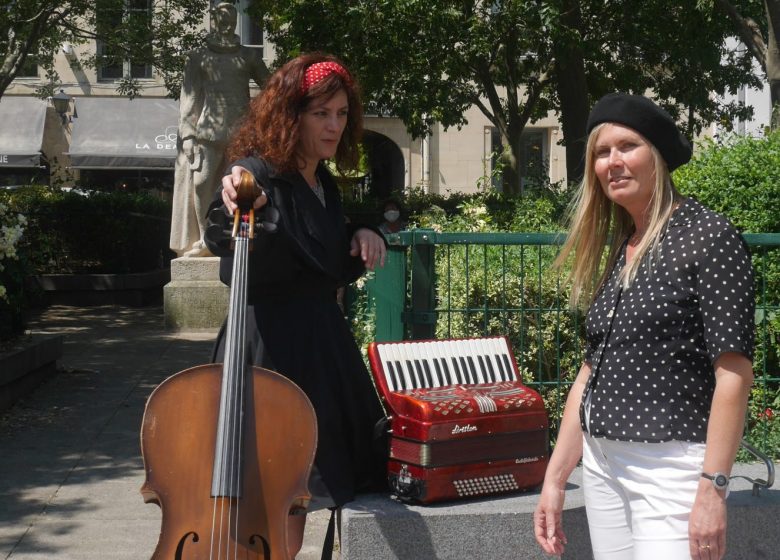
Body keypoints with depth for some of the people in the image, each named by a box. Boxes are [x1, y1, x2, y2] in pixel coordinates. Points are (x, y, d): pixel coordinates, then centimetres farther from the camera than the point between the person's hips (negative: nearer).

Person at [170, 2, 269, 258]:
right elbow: (189, 95, 7)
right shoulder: (199, 57, 12)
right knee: (201, 181, -13)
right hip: (208, 129, -1)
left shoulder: (248, 56, 14)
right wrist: (187, 133, -2)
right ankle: (205, 239, -7)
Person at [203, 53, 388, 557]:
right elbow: (243, 265, -31)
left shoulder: (323, 183, 10)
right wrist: (239, 214, -50)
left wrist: (362, 236, 4)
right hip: (274, 349, -8)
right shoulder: (256, 175, -14)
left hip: (323, 344, 8)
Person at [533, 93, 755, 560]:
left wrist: (713, 488, -21)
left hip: (671, 468, -7)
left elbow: (734, 372, -15)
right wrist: (555, 478, 12)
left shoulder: (708, 236, -10)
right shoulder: (618, 250, 11)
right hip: (601, 465, 7)